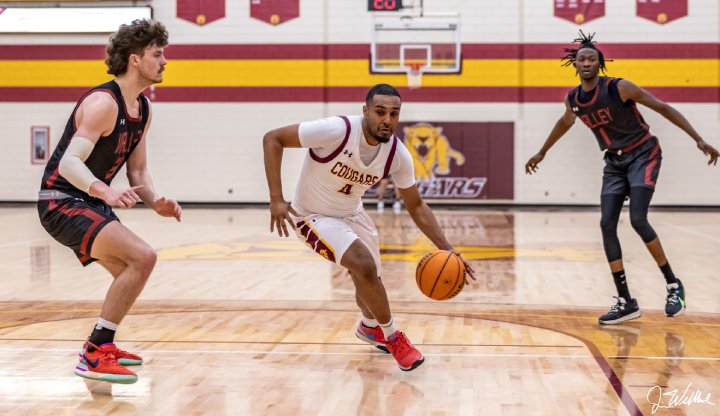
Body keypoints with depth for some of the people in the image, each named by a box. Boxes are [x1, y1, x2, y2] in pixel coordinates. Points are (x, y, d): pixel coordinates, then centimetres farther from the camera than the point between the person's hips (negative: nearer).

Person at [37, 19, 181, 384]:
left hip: (90, 204, 10)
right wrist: (106, 192, -46)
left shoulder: (143, 110, 8)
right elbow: (70, 163, -30)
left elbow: (138, 171, 12)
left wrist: (155, 202, -8)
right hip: (62, 202, -10)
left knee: (132, 274, 21)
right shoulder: (103, 103, -21)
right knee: (142, 257, -23)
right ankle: (94, 357, -20)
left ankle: (101, 346, 35)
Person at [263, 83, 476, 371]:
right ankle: (392, 337, -3)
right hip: (313, 216, -6)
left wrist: (446, 249, -15)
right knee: (365, 266, -25)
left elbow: (416, 206, -4)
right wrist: (276, 199, -32)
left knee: (368, 279, 19)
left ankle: (369, 327, 54)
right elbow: (272, 139, -26)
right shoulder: (336, 131, -32)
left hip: (351, 214, 6)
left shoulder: (398, 155, -16)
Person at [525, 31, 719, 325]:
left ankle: (673, 285, -1)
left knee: (637, 219, -20)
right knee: (607, 225, -6)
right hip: (614, 162, 6)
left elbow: (663, 108, -14)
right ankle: (626, 302, -1)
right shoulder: (573, 99, -2)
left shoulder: (619, 88, -19)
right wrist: (542, 153, 32)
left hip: (643, 155, -6)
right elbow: (565, 122, 22)